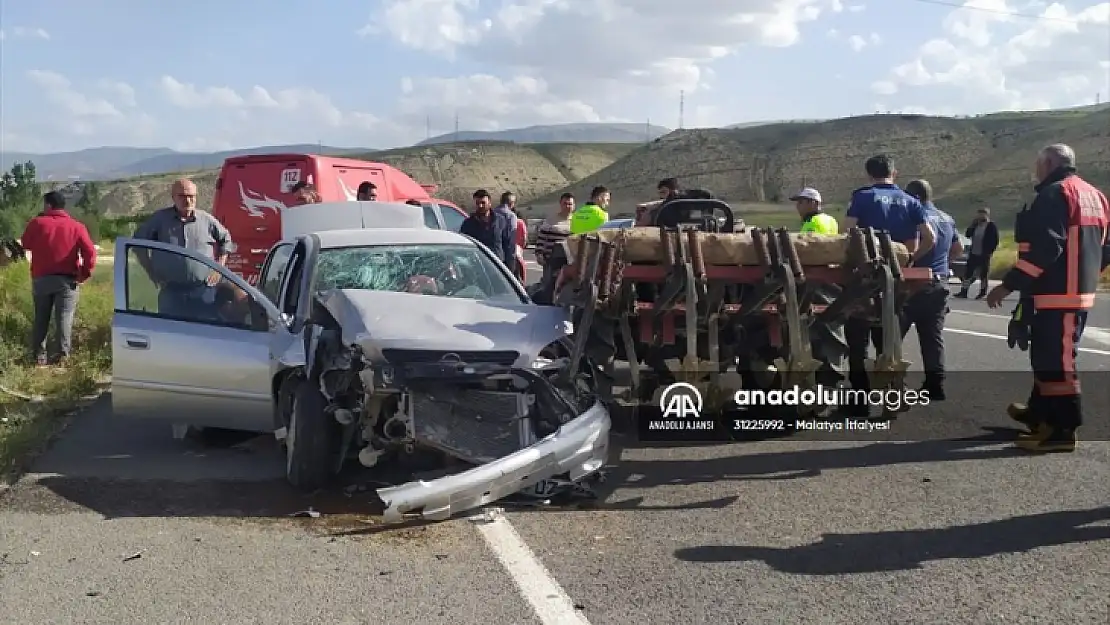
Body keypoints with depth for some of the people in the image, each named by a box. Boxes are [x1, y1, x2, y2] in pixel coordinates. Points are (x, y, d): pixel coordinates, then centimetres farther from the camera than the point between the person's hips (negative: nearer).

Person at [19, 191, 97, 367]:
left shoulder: (37, 223, -2)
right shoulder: (76, 226, -2)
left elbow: (25, 244, 13)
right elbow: (90, 252, -10)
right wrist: (85, 274, -2)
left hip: (41, 278, 1)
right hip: (67, 280, -1)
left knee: (41, 319, 12)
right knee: (64, 318, 1)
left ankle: (38, 356, 13)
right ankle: (61, 355, -3)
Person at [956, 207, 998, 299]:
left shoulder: (991, 226, -9)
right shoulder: (975, 225, 9)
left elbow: (995, 241, -11)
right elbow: (967, 235, 6)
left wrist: (989, 252, -14)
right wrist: (972, 225, -4)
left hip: (984, 255, -6)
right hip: (973, 254, 6)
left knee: (983, 274, 4)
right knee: (968, 272, 4)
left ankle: (983, 292, 12)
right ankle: (964, 291, 7)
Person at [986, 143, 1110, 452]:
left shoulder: (1054, 194, -13)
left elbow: (1044, 248, -23)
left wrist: (1008, 285, -20)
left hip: (1056, 294, -10)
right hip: (1080, 292, 10)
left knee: (1055, 361, -7)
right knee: (1048, 355, 20)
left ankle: (1062, 430, -5)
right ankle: (1040, 413, 31)